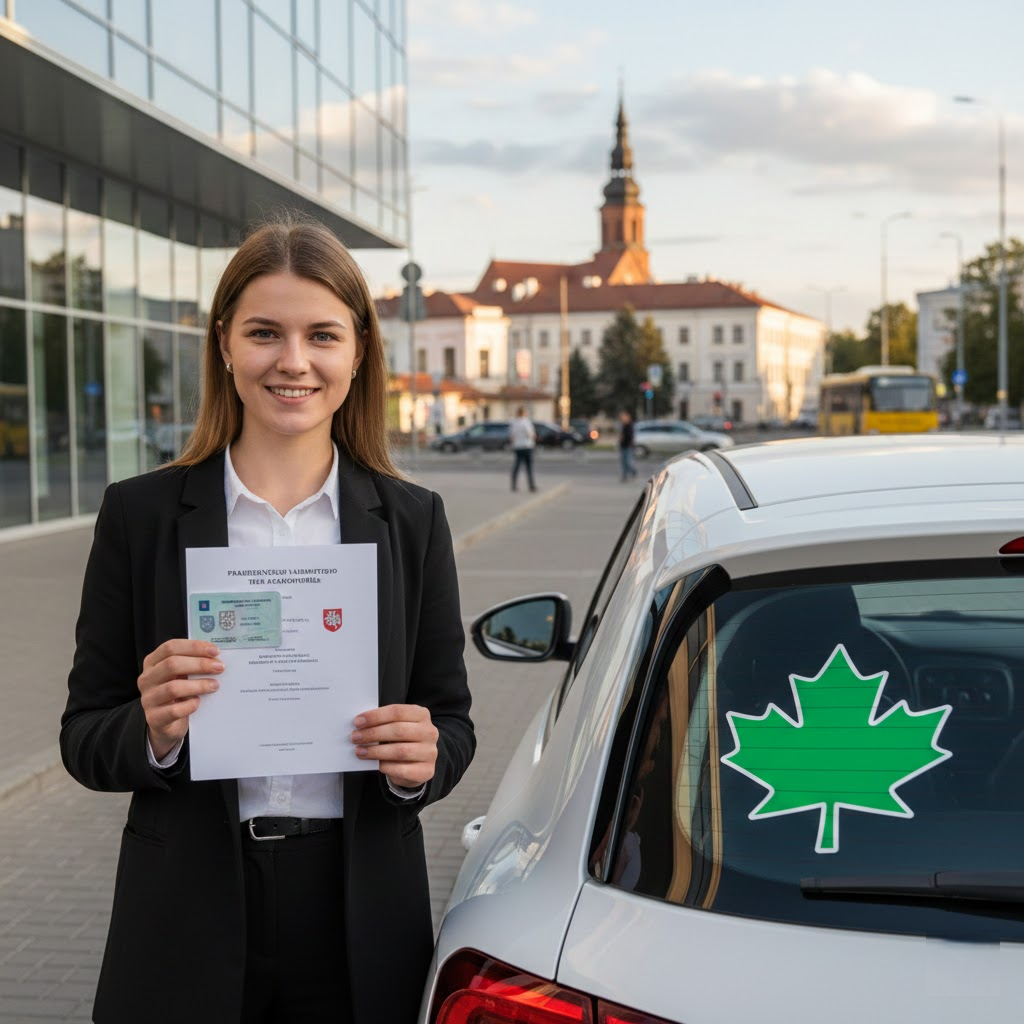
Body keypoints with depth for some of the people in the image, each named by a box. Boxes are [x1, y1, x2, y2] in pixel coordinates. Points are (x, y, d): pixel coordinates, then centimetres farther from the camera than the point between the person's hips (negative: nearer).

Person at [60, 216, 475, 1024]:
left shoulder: (411, 520, 2)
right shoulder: (141, 514, -2)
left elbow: (453, 721, 6)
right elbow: (85, 737, 0)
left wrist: (422, 761, -16)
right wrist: (153, 735, -20)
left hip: (360, 922, 1)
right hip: (186, 933, -1)